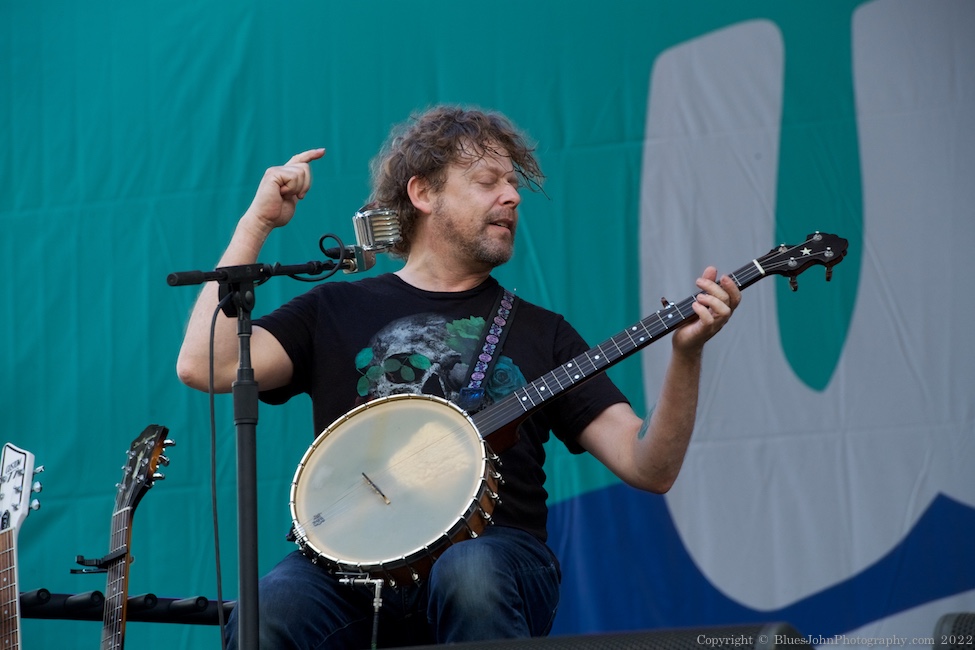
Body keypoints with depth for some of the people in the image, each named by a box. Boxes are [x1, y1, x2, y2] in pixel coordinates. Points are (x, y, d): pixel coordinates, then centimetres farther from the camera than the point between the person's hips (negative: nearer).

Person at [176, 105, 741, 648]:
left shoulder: (540, 332, 20)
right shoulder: (336, 312, 18)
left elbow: (648, 468, 11)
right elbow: (205, 366, 2)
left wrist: (686, 354, -5)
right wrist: (258, 222, 6)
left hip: (494, 552, 1)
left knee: (471, 571, -37)